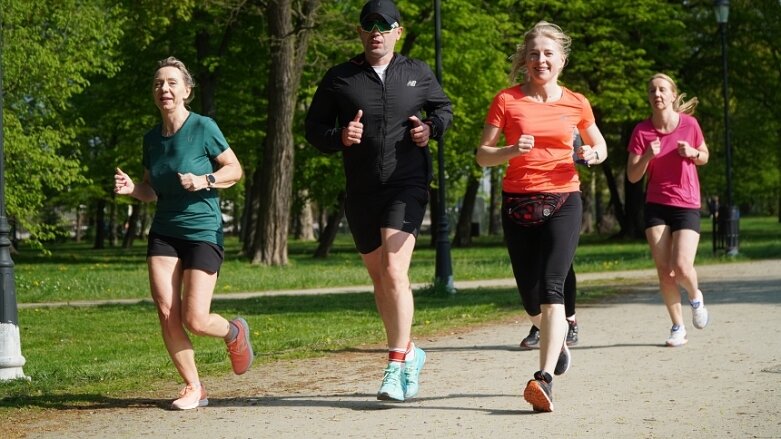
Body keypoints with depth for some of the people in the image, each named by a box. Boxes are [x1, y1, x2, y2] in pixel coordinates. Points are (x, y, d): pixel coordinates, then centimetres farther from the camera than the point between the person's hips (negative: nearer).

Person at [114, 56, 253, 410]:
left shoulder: (203, 128, -9)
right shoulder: (152, 138, 7)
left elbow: (235, 170, -3)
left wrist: (205, 181, -20)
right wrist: (131, 188, -5)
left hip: (203, 232, -5)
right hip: (164, 232, 5)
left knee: (195, 320, -9)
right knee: (166, 314, -7)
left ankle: (235, 332, 26)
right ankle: (193, 388, 8)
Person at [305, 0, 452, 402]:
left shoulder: (417, 74, 5)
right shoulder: (339, 79, 4)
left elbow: (444, 108, 21)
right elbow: (313, 128, 7)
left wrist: (432, 127, -1)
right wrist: (340, 136, -14)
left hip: (407, 186, -3)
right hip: (361, 192, 3)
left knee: (394, 271, -18)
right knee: (379, 278, 12)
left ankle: (396, 368, -17)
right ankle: (410, 352, 31)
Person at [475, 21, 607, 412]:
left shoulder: (576, 103, 5)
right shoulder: (507, 101, 1)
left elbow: (600, 146, 19)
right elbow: (482, 155, 0)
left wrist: (593, 155, -4)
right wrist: (512, 150, -19)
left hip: (563, 203, -1)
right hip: (518, 204, 1)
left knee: (551, 288, -19)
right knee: (531, 298, 7)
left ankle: (544, 380, -26)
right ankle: (558, 339, 41)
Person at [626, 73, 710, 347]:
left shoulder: (689, 124, -5)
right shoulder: (642, 131, -5)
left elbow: (705, 157, 11)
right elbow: (632, 176, -5)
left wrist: (693, 153, -11)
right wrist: (647, 156, -23)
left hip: (687, 206, -1)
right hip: (656, 206, 1)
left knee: (682, 268, -14)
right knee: (664, 271, -2)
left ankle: (696, 297, 20)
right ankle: (678, 327, 13)